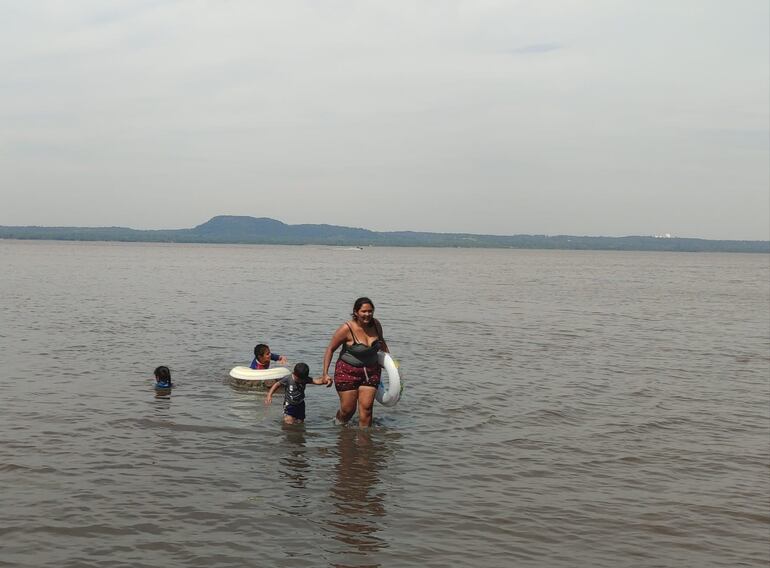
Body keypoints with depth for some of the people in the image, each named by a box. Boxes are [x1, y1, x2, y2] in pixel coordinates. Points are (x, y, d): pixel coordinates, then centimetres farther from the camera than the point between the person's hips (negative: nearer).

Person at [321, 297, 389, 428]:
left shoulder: (376, 324, -2)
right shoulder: (347, 329, -18)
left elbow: (382, 342, 20)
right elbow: (330, 349, -10)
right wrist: (325, 373, -14)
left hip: (371, 371, 4)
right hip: (348, 372, -4)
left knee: (366, 407, -4)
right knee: (348, 409, 2)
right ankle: (337, 425, 33)